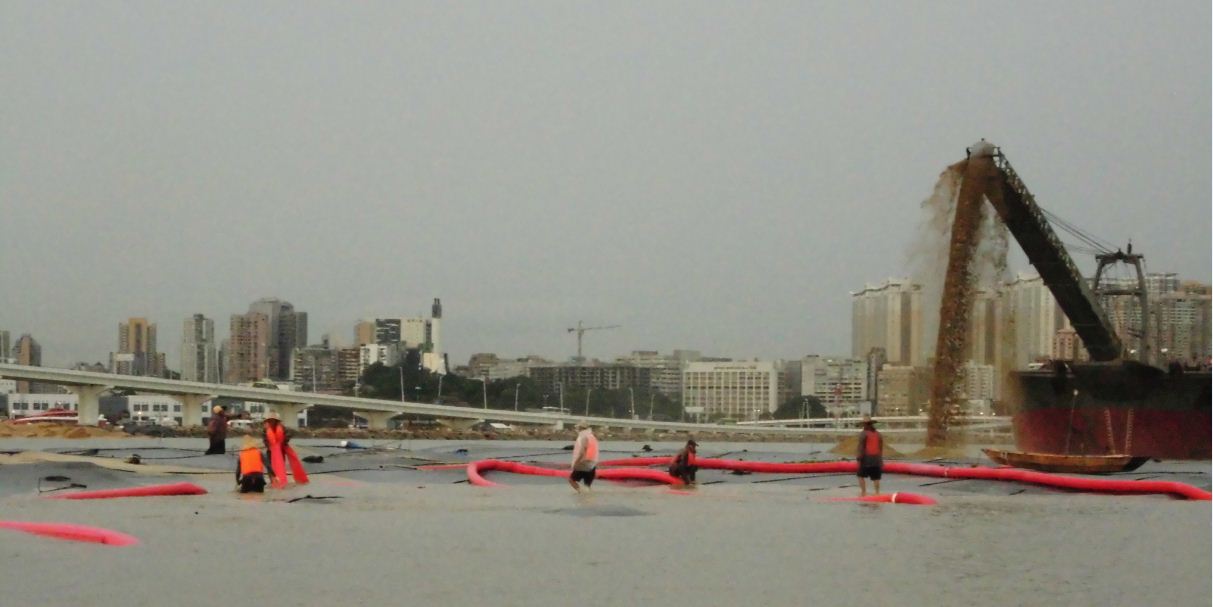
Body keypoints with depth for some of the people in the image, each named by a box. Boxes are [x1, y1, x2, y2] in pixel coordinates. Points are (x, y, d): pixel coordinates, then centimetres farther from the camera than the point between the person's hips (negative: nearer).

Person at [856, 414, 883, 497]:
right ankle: (877, 492, 6)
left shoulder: (863, 434, -8)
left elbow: (861, 447, -12)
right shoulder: (878, 434, 10)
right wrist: (881, 460, 17)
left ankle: (863, 492, -2)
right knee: (876, 478, 9)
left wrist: (858, 459, -9)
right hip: (876, 459, 5)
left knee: (861, 476, 6)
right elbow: (881, 448, 11)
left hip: (866, 458, -5)